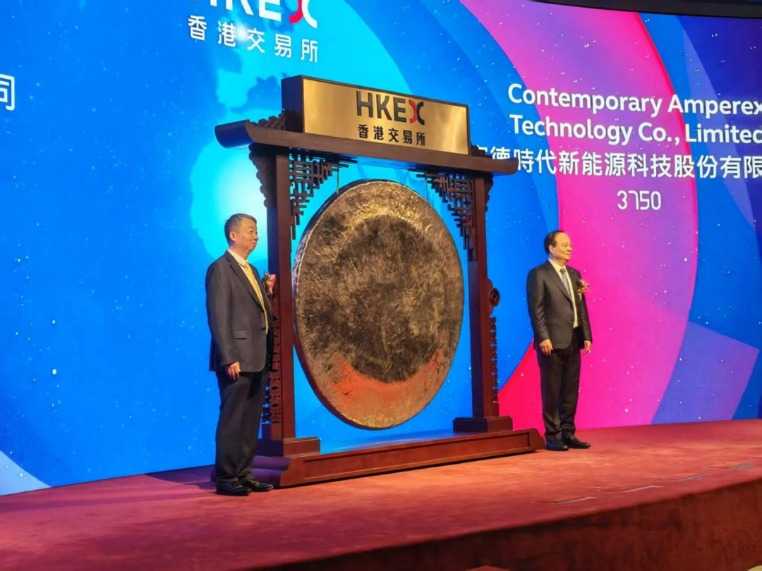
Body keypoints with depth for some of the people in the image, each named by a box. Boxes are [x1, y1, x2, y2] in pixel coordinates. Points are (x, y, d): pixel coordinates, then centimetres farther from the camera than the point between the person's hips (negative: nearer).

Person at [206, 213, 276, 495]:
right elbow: (218, 318, -15)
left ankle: (243, 474, 20)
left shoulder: (251, 270, 18)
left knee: (250, 420, 12)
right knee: (232, 419, -3)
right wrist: (229, 358, -20)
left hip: (256, 358, 9)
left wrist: (269, 290, 4)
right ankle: (226, 478, 6)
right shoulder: (220, 268, -8)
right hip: (237, 358, -9)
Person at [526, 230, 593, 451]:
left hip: (573, 341, 7)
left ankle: (568, 433, 18)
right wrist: (543, 338, -17)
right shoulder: (538, 275, -5)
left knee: (571, 391, 10)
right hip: (552, 342, -7)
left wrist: (586, 335, 8)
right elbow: (536, 310, -11)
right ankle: (552, 436, 7)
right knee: (552, 392, 0)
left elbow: (581, 307, 15)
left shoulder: (574, 274, 16)